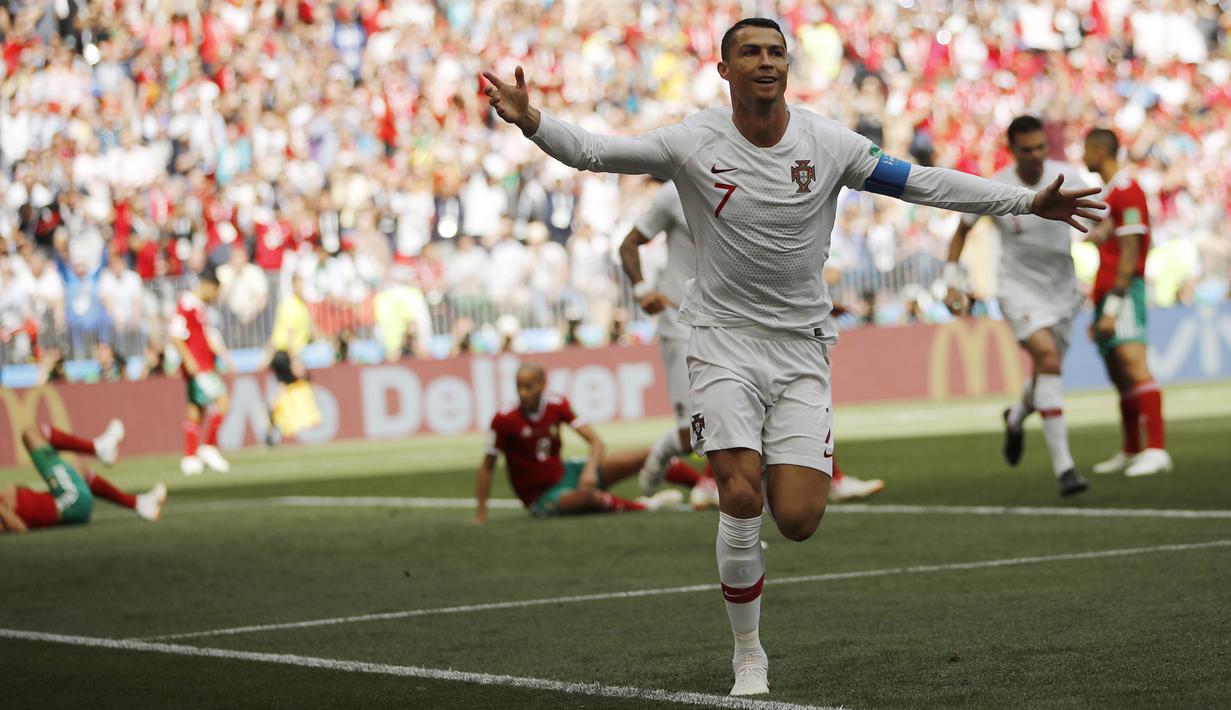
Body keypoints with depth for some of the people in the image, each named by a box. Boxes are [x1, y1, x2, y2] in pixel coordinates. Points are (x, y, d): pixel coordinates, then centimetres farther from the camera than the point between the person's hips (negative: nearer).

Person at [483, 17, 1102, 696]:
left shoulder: (826, 142, -3)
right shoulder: (693, 143, -7)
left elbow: (923, 182, 1)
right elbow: (593, 151, -10)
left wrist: (1028, 202, -1)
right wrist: (532, 121, -30)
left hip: (801, 346, 2)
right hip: (724, 340, -1)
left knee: (797, 519, -9)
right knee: (741, 498, -17)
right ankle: (747, 654, 2)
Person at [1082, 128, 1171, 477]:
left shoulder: (1127, 191, -10)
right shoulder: (1110, 194, 20)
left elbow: (1129, 255, -16)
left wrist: (1112, 306, -20)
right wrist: (1100, 311, 24)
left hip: (1124, 291, -10)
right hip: (1107, 292, 10)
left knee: (1134, 364, -19)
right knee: (1119, 377, 12)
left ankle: (1157, 450, -25)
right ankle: (1131, 452, 20)